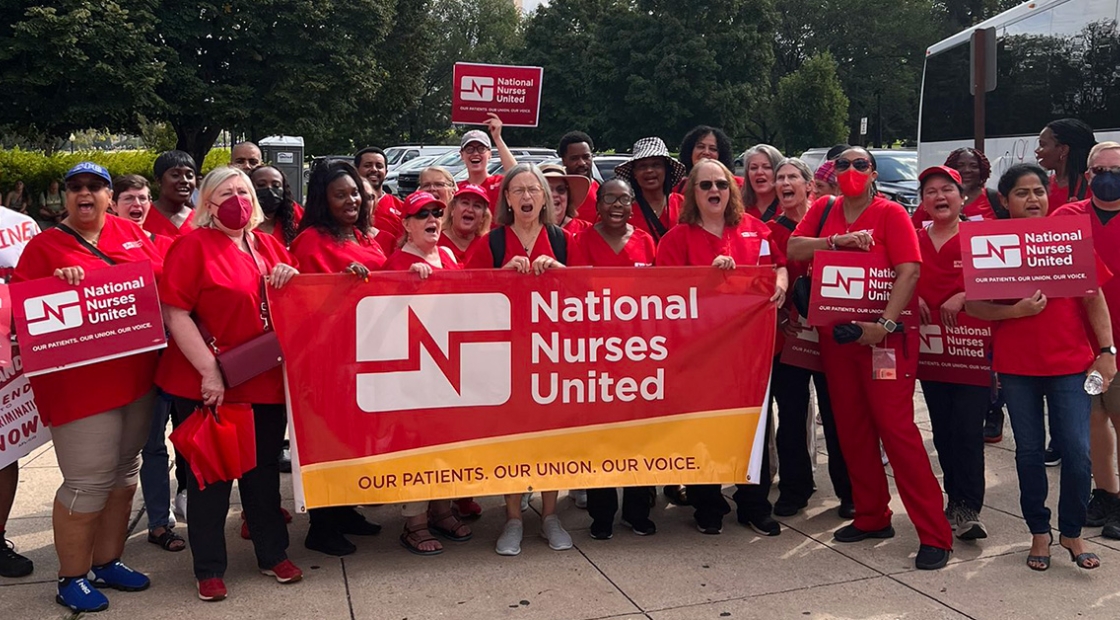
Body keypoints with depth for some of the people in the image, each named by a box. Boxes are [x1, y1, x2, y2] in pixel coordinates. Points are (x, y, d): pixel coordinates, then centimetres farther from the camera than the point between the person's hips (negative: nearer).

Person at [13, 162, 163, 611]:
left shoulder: (130, 233, 10)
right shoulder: (44, 246, -3)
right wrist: (56, 285, -23)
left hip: (134, 375, 6)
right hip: (80, 381, -6)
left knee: (124, 470, 15)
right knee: (90, 481, -3)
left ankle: (107, 563, 31)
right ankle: (71, 578, 15)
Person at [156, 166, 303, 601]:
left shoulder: (269, 246, 10)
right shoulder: (193, 245, -7)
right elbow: (174, 313, -15)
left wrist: (291, 278, -5)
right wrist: (209, 370, -21)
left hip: (266, 381, 5)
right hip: (209, 384, -5)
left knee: (264, 470, 16)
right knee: (211, 475, 7)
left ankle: (273, 554, 31)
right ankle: (209, 569, 21)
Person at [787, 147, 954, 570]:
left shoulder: (890, 214, -4)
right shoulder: (823, 211, 10)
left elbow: (909, 270, -14)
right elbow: (794, 249, -2)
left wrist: (885, 324, -22)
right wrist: (838, 240, -16)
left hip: (884, 336, -5)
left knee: (896, 427, -10)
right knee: (852, 428, 10)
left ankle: (935, 533, -4)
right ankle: (872, 517, 24)